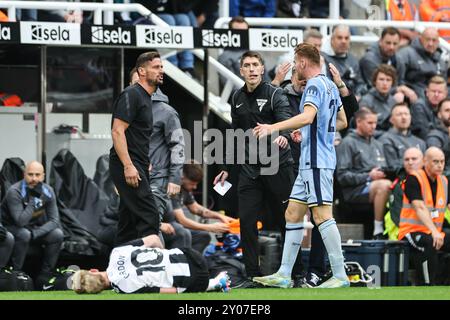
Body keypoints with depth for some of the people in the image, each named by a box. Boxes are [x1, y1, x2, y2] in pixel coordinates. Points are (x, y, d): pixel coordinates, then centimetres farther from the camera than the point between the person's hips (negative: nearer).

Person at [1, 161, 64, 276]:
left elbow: (54, 220, -11)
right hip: (12, 228, -5)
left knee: (57, 234, -19)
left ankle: (45, 275, -8)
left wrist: (35, 233, -26)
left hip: (35, 228, 5)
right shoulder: (15, 192, -25)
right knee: (24, 234, -36)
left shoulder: (48, 191, -10)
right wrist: (33, 199, -36)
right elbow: (21, 221, -33)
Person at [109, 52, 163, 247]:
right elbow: (117, 131, -18)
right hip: (128, 167, -10)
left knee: (129, 222, 9)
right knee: (149, 217, -16)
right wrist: (128, 166, -24)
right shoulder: (131, 95, -10)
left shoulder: (146, 98, 20)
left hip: (137, 167, 10)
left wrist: (146, 164, 22)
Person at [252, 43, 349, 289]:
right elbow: (342, 122, 26)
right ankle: (284, 275, 12)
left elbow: (307, 116, -30)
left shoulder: (315, 85, -12)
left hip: (316, 162, -10)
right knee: (292, 214, 11)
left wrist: (274, 127, -34)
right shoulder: (330, 86, 17)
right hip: (311, 161, 10)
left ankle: (340, 275, -12)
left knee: (322, 214, -11)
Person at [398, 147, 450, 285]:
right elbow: (420, 208, -22)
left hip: (434, 233, 7)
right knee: (430, 243, -36)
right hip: (411, 231, -7)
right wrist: (434, 231, -35)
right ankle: (427, 285, -32)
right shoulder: (414, 179, -10)